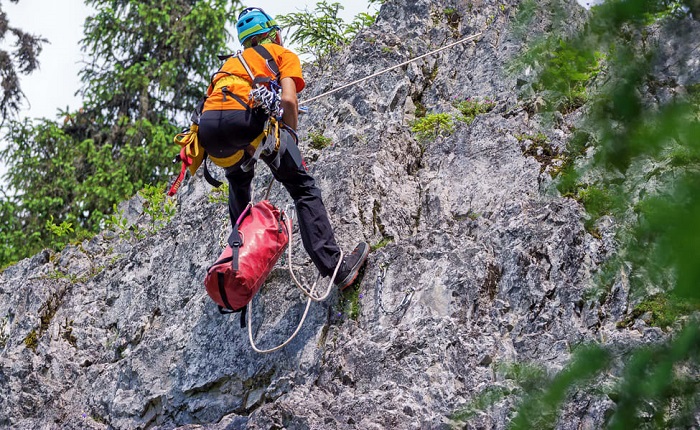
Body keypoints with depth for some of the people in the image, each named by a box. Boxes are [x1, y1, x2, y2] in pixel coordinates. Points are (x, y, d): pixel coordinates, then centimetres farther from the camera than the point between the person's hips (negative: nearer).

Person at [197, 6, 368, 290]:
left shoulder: (232, 62, 39)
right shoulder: (283, 54, 24)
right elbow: (288, 100, 4)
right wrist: (290, 137, 15)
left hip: (207, 126, 5)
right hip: (245, 116, -5)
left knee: (238, 180, 36)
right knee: (303, 189, 3)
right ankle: (337, 269, -8)